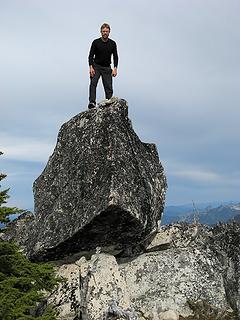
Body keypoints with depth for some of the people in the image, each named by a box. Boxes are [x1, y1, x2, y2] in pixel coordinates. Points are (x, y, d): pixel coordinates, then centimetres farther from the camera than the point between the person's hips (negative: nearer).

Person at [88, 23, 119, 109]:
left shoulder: (112, 43, -3)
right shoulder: (96, 42, -8)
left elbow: (115, 57, 0)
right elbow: (91, 56, -6)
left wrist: (115, 69, -12)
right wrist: (91, 67, -19)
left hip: (107, 68, 2)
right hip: (96, 66, -2)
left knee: (109, 87, -2)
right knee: (93, 83, -22)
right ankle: (92, 102, -27)